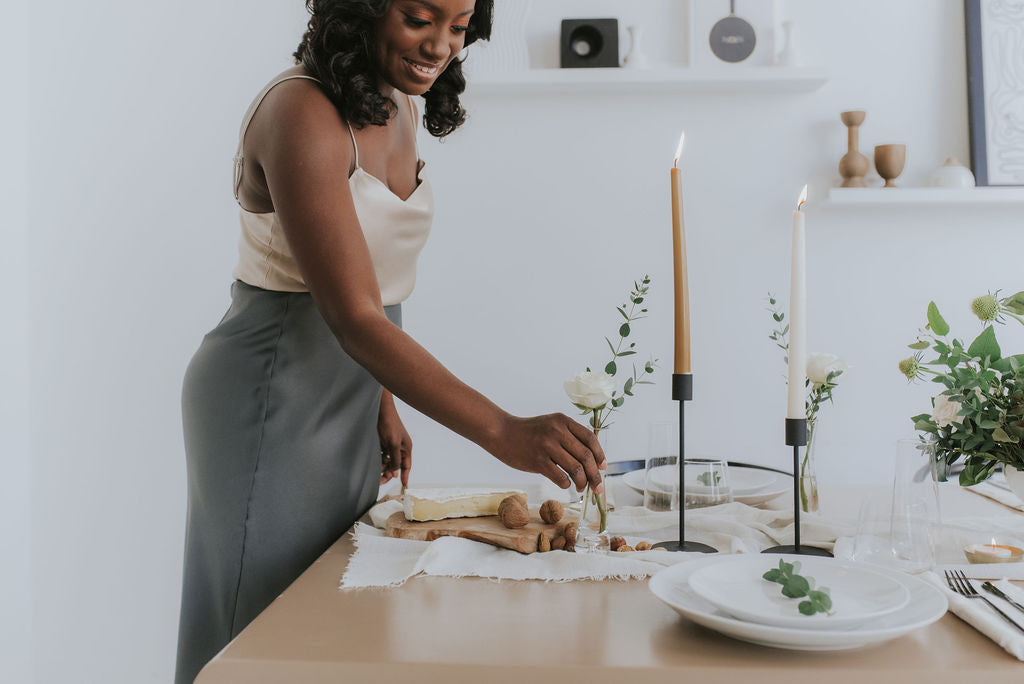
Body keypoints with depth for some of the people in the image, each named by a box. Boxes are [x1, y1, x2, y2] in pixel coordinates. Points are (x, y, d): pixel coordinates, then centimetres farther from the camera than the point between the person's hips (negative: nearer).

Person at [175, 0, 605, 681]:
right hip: (272, 394, -8)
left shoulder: (400, 107, 4)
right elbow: (353, 317, -30)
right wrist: (503, 432, -35)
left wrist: (383, 406, 8)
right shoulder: (301, 113, -22)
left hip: (349, 391, 8)